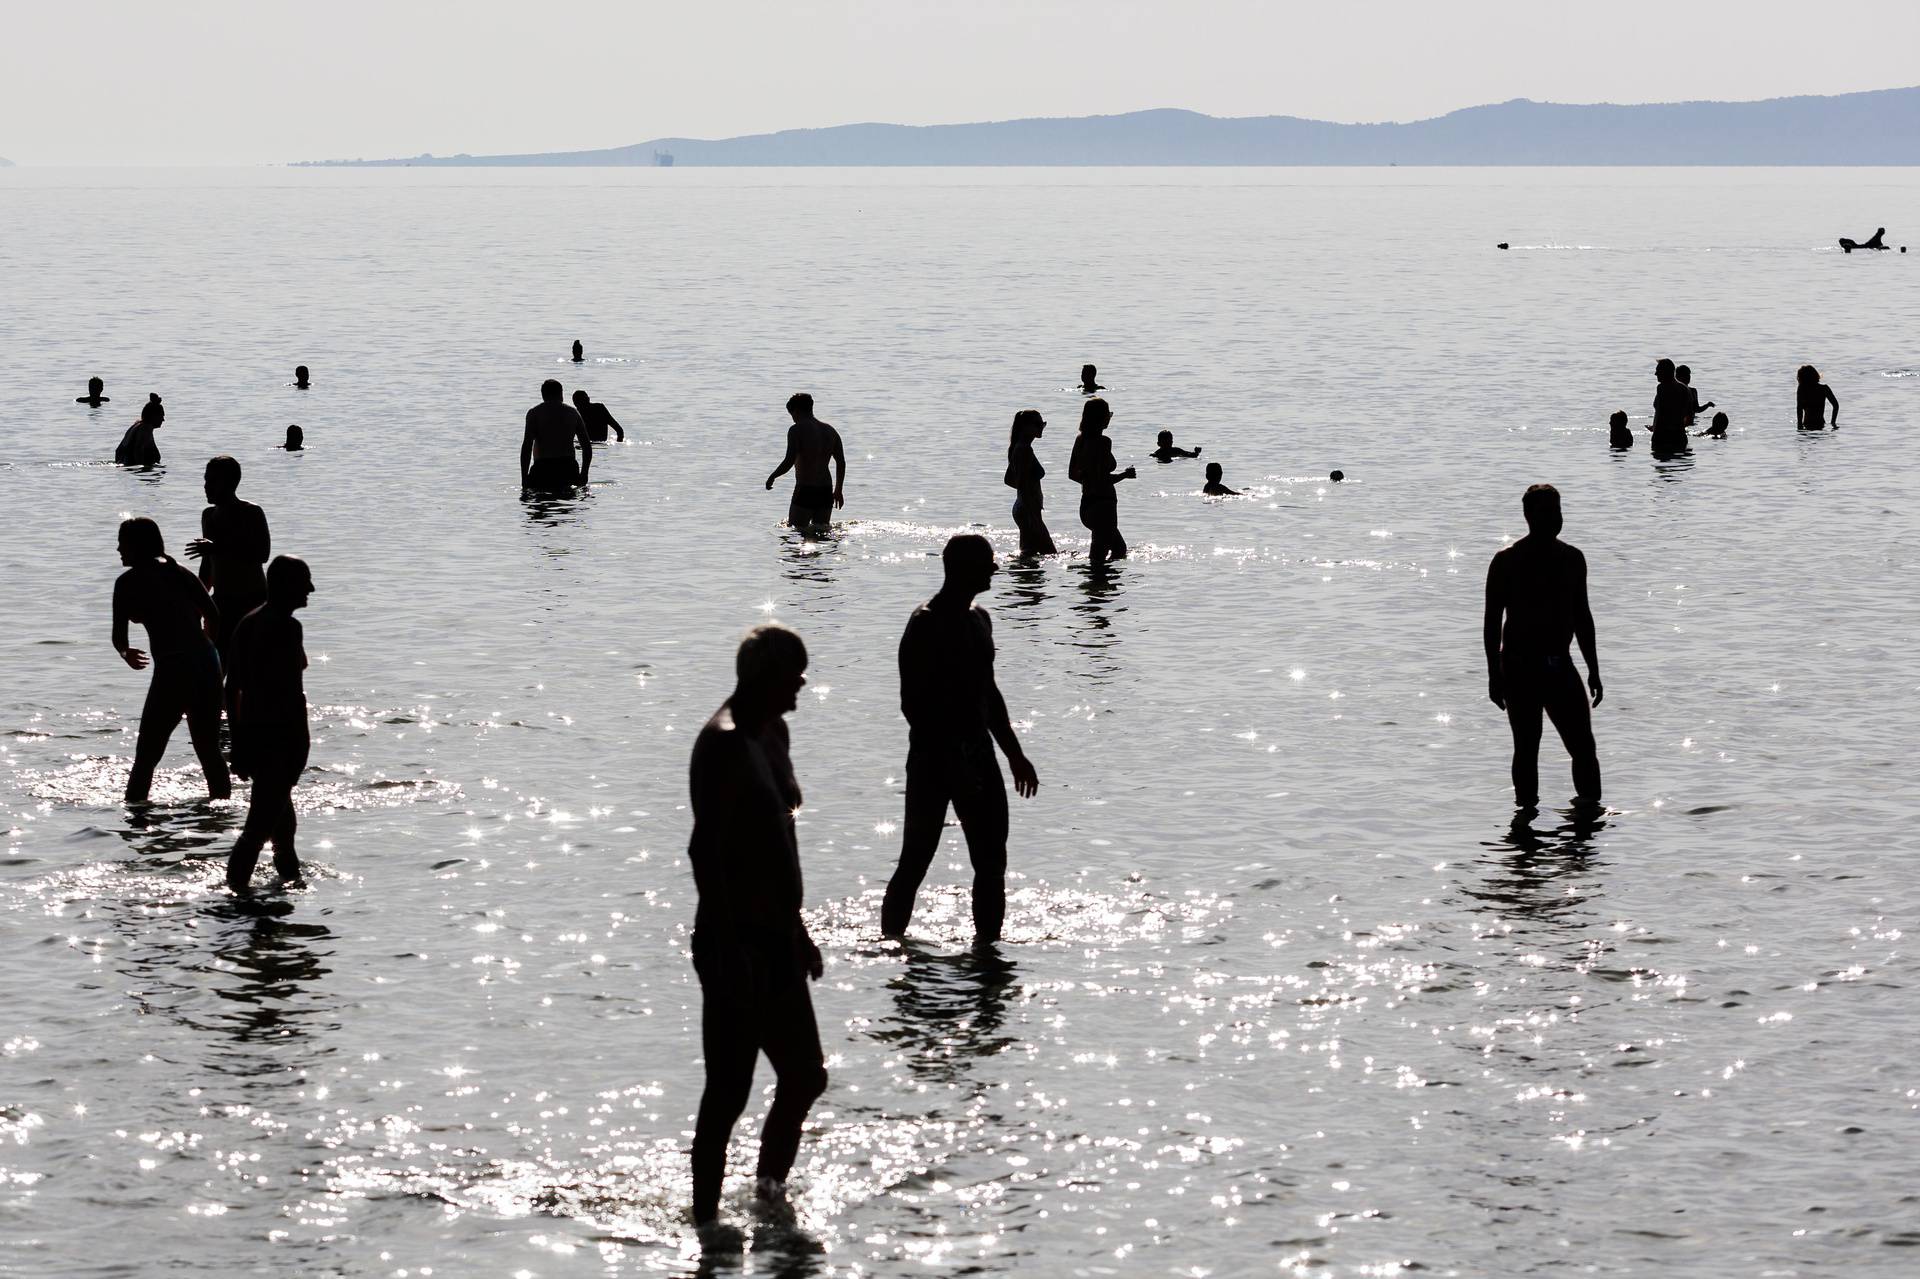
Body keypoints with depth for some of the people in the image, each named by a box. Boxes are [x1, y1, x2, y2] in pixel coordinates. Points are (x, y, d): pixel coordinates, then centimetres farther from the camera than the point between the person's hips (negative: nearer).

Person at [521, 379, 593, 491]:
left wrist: (524, 478, -3)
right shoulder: (573, 412, 13)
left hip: (543, 468, -3)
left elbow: (527, 446, -5)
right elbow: (587, 446, 12)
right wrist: (584, 474, 20)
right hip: (568, 468, 3)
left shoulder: (534, 413, 2)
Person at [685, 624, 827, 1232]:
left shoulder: (772, 734, 11)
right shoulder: (724, 745, -18)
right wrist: (725, 948, -24)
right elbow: (706, 851, -22)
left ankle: (771, 1184, 33)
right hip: (737, 941, -9)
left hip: (775, 936, 9)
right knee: (730, 1087, -4)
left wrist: (796, 928, 23)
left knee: (804, 1073, 14)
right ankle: (707, 1214, 5)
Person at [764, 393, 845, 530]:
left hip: (805, 491, -6)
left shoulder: (797, 430, -9)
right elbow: (841, 463, 13)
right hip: (826, 492, 6)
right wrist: (838, 490, 23)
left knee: (796, 530, -3)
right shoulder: (830, 431, 12)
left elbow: (789, 461, -17)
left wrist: (772, 477, -1)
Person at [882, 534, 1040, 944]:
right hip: (934, 760, -8)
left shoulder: (978, 620, 13)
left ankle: (988, 943, 11)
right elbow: (913, 704, -19)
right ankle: (891, 943, 5)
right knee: (916, 861, -3)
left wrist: (1014, 753, 22)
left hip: (977, 755, 8)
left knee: (992, 862, 6)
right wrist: (951, 761, -22)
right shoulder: (926, 624, -14)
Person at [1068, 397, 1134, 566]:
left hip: (1086, 506, 9)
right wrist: (1125, 475, -8)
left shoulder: (1080, 439, 8)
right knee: (1099, 557, -4)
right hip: (1103, 505, -9)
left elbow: (1072, 474, 14)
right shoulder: (1103, 442, -17)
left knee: (1119, 548, 23)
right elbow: (1103, 479, -22)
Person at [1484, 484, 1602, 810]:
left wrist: (1593, 669, 15)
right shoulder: (1507, 562, -5)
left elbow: (1581, 615, 17)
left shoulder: (1572, 559, 9)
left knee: (1584, 746, -1)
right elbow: (1492, 620, -4)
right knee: (1527, 749, 0)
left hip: (1560, 666, 4)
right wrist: (1494, 674, -9)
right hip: (1520, 669, -4)